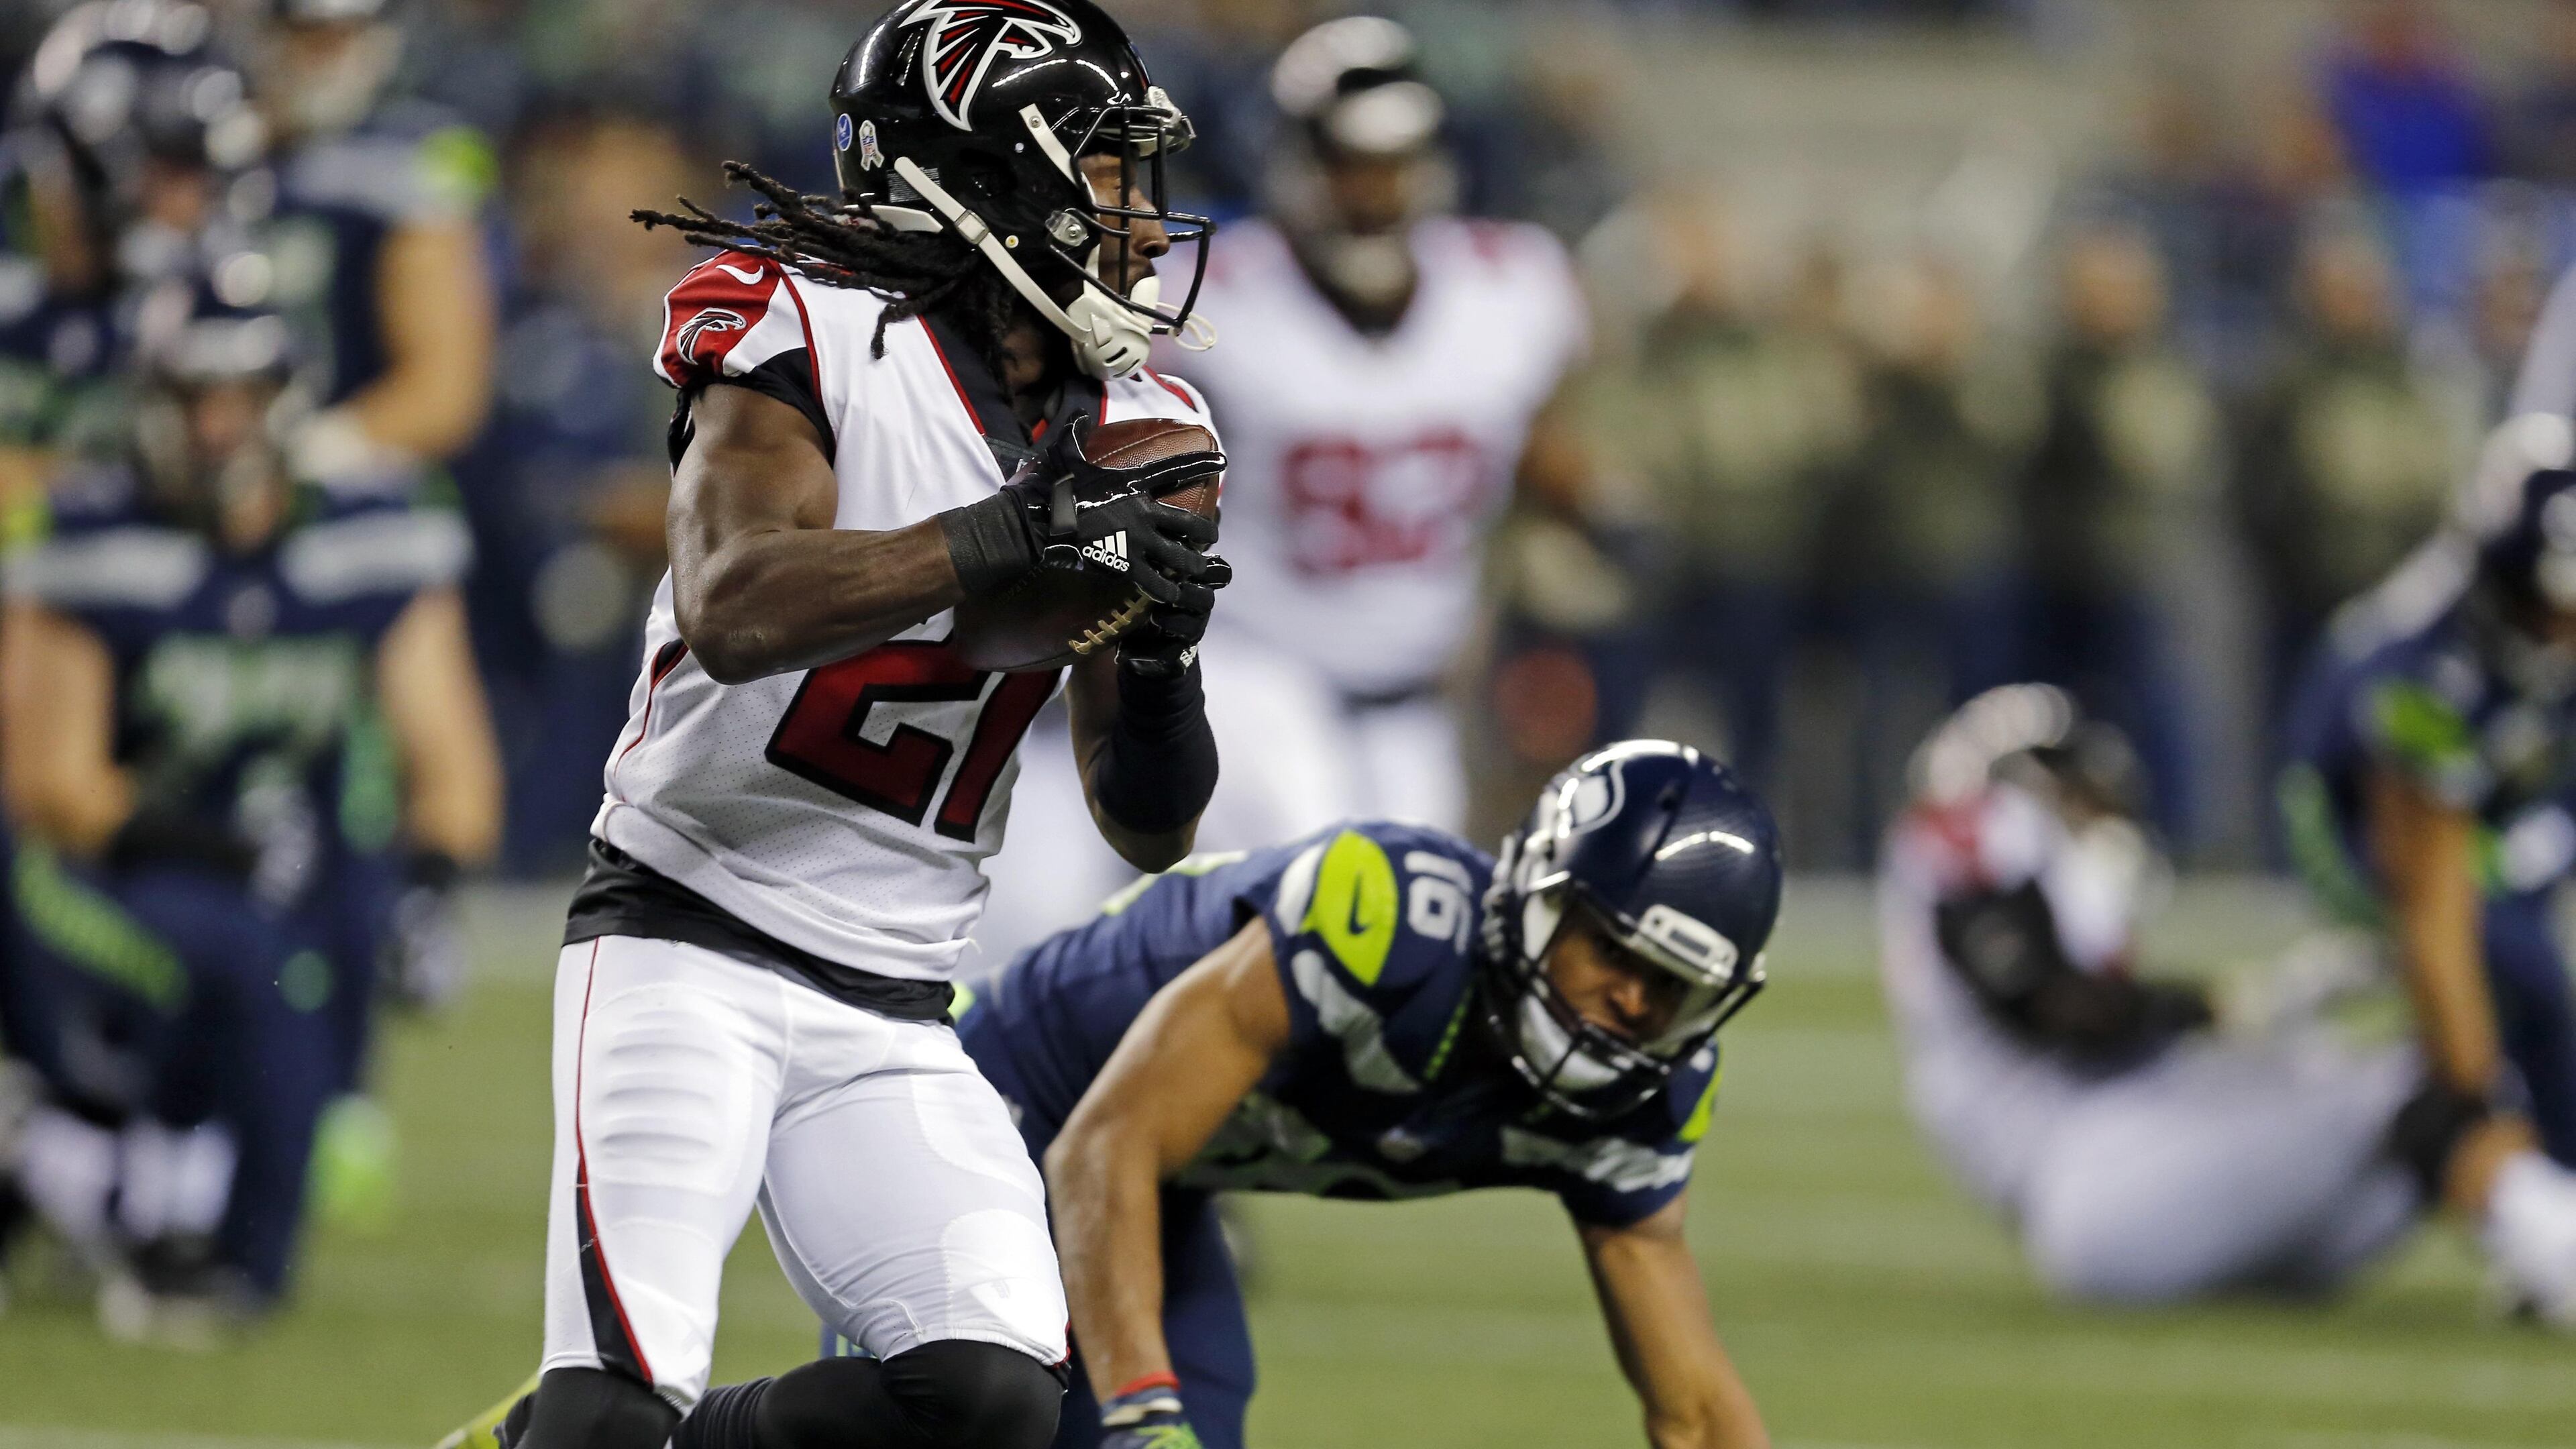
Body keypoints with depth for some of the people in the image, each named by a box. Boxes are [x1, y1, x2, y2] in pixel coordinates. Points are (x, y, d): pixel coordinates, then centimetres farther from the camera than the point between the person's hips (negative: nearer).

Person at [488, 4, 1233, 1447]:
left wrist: (1160, 663, -11)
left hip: (891, 1014, 6)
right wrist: (1006, 538, -29)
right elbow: (735, 612, -27)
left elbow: (1153, 829, 9)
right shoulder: (814, 331, -9)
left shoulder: (1129, 434, 7)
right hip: (690, 943, -6)